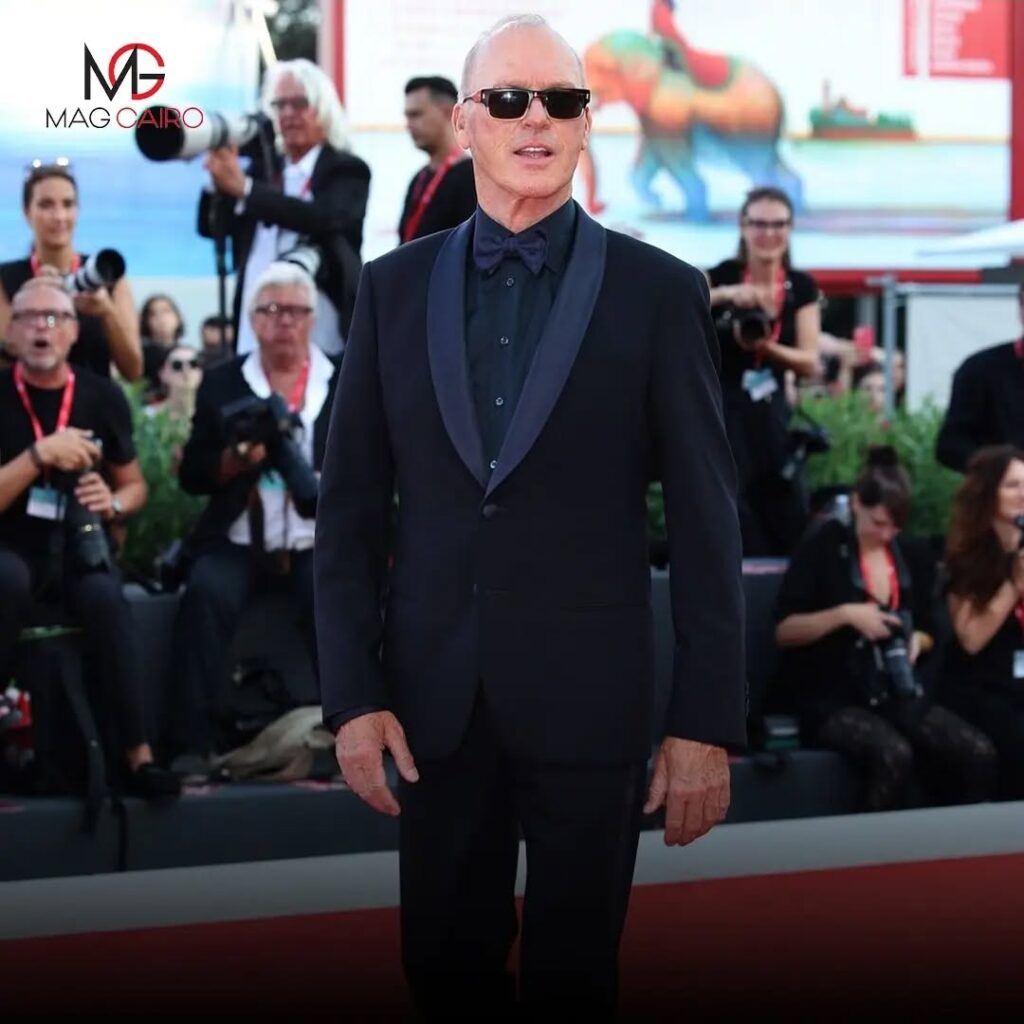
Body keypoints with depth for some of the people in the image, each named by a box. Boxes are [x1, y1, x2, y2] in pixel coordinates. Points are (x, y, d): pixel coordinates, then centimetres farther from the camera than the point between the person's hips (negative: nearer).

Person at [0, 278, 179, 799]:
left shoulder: (102, 396, 3)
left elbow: (135, 486, 15)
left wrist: (113, 503, -8)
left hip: (80, 543, 2)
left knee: (106, 598, -31)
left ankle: (137, 754, -30)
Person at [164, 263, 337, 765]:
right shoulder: (222, 382, 10)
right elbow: (192, 476, 8)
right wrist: (235, 460, -11)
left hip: (318, 543, 0)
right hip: (238, 542, 0)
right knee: (207, 592, -30)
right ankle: (190, 745, -29)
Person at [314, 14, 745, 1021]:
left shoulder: (657, 290, -2)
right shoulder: (394, 286, 5)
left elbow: (705, 523, -3)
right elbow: (350, 506, 6)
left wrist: (706, 720, -6)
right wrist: (352, 695, -2)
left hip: (590, 698, -2)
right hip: (433, 697, 2)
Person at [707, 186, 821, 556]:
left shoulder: (802, 288, 4)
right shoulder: (722, 276, -7)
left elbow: (809, 363, -1)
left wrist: (765, 345, -20)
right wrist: (725, 294, -37)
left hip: (772, 414, 4)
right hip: (721, 410, -4)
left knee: (789, 527, 4)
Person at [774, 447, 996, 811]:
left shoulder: (907, 554, 14)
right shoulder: (823, 546, -3)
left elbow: (927, 629, 25)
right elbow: (784, 631, -6)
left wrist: (915, 641, 2)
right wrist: (844, 614, -19)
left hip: (899, 694, 5)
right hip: (832, 699, -5)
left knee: (979, 754, -20)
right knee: (894, 755, -36)